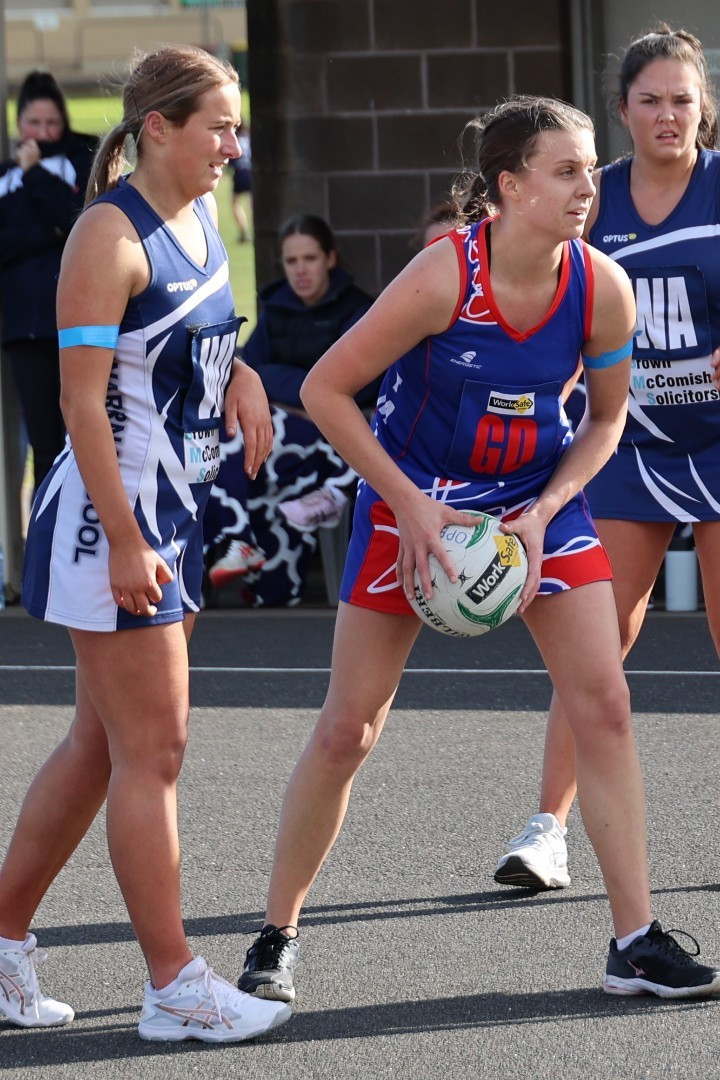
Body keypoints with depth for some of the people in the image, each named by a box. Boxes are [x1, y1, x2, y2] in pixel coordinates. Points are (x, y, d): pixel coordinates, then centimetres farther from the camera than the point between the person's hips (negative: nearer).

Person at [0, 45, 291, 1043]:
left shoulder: (200, 217, 10)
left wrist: (240, 376, 6)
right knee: (151, 752, -5)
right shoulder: (111, 233, -16)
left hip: (174, 506, 9)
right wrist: (125, 543, -22)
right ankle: (174, 987, 0)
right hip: (108, 519, -9)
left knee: (100, 743, 14)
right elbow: (82, 401, -19)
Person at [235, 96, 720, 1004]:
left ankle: (636, 941, 0)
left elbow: (604, 418, 2)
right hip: (415, 498, -3)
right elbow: (325, 389, -18)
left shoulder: (602, 289, -15)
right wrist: (411, 505, -19)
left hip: (539, 497, 3)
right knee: (347, 728, -1)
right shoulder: (443, 276, -26)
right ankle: (276, 936, 14)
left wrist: (543, 514, -12)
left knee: (603, 702, -7)